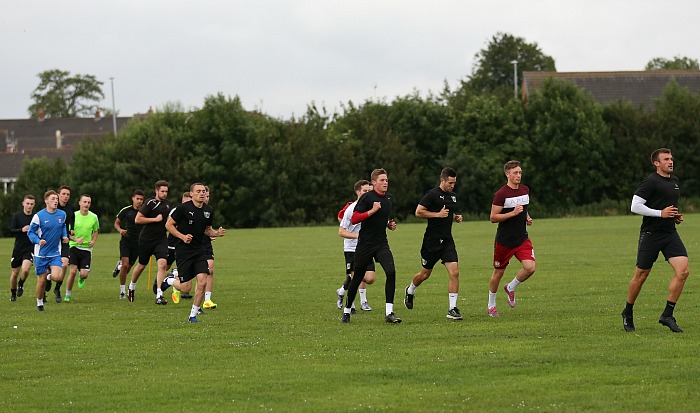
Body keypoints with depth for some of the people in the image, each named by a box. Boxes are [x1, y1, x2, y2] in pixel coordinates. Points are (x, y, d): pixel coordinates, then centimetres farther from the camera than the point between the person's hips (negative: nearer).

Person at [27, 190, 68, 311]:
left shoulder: (62, 214, 1)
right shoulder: (38, 216, -11)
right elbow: (30, 232, -4)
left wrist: (64, 236, 2)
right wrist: (38, 241, -23)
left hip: (55, 253, 2)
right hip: (41, 254, -2)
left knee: (57, 277, -19)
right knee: (41, 281, 2)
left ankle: (49, 276, 18)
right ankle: (39, 303, 27)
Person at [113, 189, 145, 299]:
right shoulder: (126, 210, -4)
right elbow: (116, 223, 8)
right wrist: (120, 230, -13)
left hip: (138, 242, 2)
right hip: (126, 240, -2)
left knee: (128, 268, 5)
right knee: (125, 264, -17)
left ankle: (119, 266, 44)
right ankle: (122, 291, -6)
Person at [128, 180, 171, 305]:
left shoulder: (167, 204, 9)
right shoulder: (150, 203, -12)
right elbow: (137, 219, -17)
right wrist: (155, 219, -18)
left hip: (161, 239, 4)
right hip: (146, 239, -4)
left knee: (162, 264, -16)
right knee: (141, 265, 11)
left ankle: (159, 295, -18)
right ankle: (132, 286, 40)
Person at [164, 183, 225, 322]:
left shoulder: (208, 210, 6)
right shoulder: (184, 208, -11)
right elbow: (169, 225, -4)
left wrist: (217, 233, -2)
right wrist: (182, 236, -17)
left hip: (199, 251, 4)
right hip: (184, 251, -4)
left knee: (202, 282, -11)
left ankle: (193, 315, 6)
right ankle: (171, 281, 31)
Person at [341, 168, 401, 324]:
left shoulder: (389, 198, 10)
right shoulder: (367, 197, -11)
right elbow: (354, 219, -17)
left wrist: (389, 224, 11)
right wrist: (372, 210, -23)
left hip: (382, 244, 4)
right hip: (365, 245, -4)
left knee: (391, 272, -18)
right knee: (357, 278, 5)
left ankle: (389, 312, -16)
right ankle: (347, 310, 26)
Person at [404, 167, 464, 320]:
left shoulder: (453, 196, 12)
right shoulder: (433, 194, -11)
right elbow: (418, 212, -14)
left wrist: (456, 217, 8)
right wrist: (438, 214, -19)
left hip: (447, 241, 5)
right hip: (432, 242, -5)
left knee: (454, 272, -11)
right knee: (425, 274, 10)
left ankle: (452, 309, -9)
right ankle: (410, 291, 42)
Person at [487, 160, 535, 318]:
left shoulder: (525, 190, 6)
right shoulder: (501, 194, -14)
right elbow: (493, 217, -16)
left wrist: (527, 217, 6)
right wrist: (513, 213, -25)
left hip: (522, 238, 5)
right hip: (504, 240, -5)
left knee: (530, 268, -13)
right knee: (499, 272, 7)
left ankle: (510, 288, 16)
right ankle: (491, 305, 27)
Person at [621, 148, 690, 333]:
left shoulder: (674, 180, 14)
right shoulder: (651, 182, -11)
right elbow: (635, 206, -16)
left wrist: (676, 216, 12)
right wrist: (661, 213, -18)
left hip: (670, 234, 6)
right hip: (651, 234, -6)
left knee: (683, 271, -12)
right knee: (641, 276, 3)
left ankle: (667, 315, -6)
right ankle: (628, 314, 25)